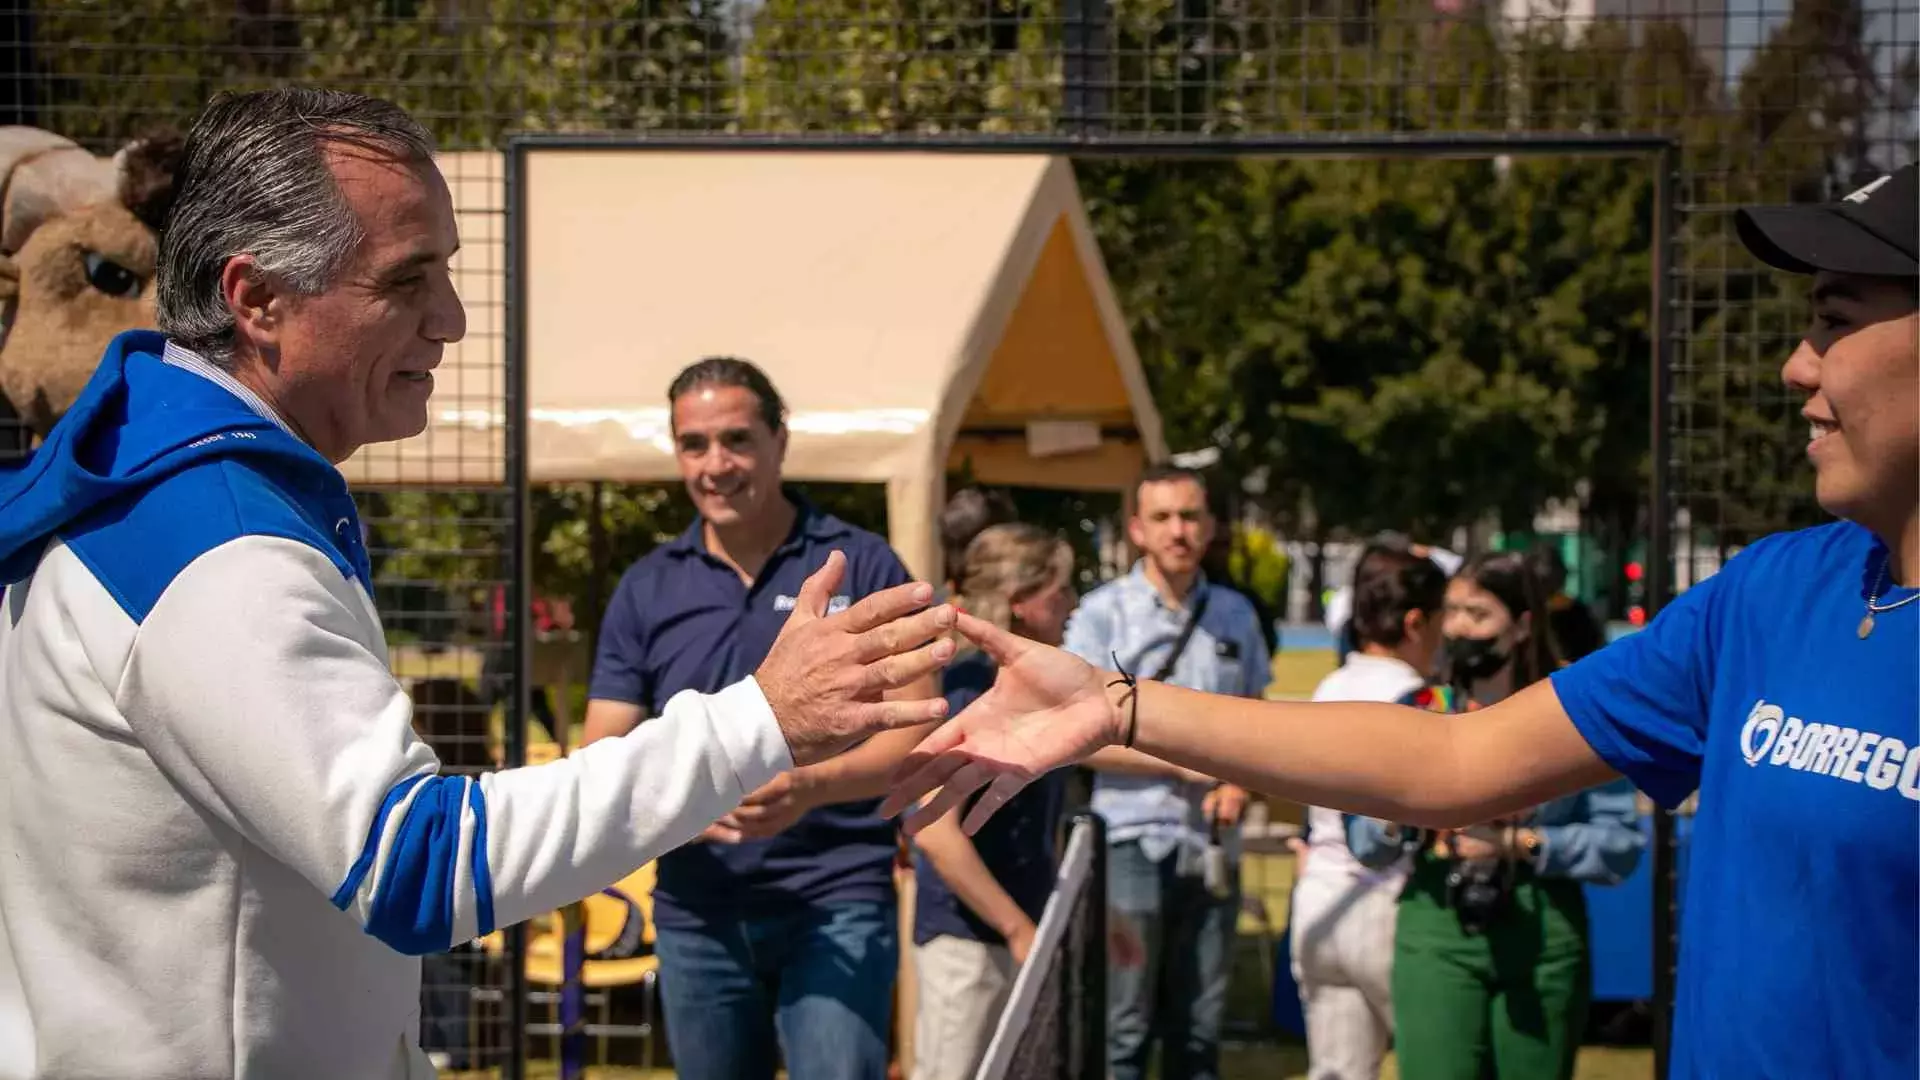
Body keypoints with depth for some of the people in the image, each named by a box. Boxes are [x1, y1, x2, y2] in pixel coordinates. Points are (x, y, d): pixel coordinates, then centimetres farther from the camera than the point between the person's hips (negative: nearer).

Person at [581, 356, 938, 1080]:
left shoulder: (862, 567, 1)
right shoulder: (646, 589, 9)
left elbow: (917, 735, -5)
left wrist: (812, 787, -25)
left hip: (838, 902, -4)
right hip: (696, 910, 4)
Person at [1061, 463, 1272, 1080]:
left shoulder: (1234, 614, 10)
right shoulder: (1103, 613, -3)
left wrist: (1241, 784, -2)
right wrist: (1187, 763, -13)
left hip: (1212, 846, 4)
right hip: (1132, 843, -4)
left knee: (1199, 1028, 10)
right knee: (1123, 1029, -3)